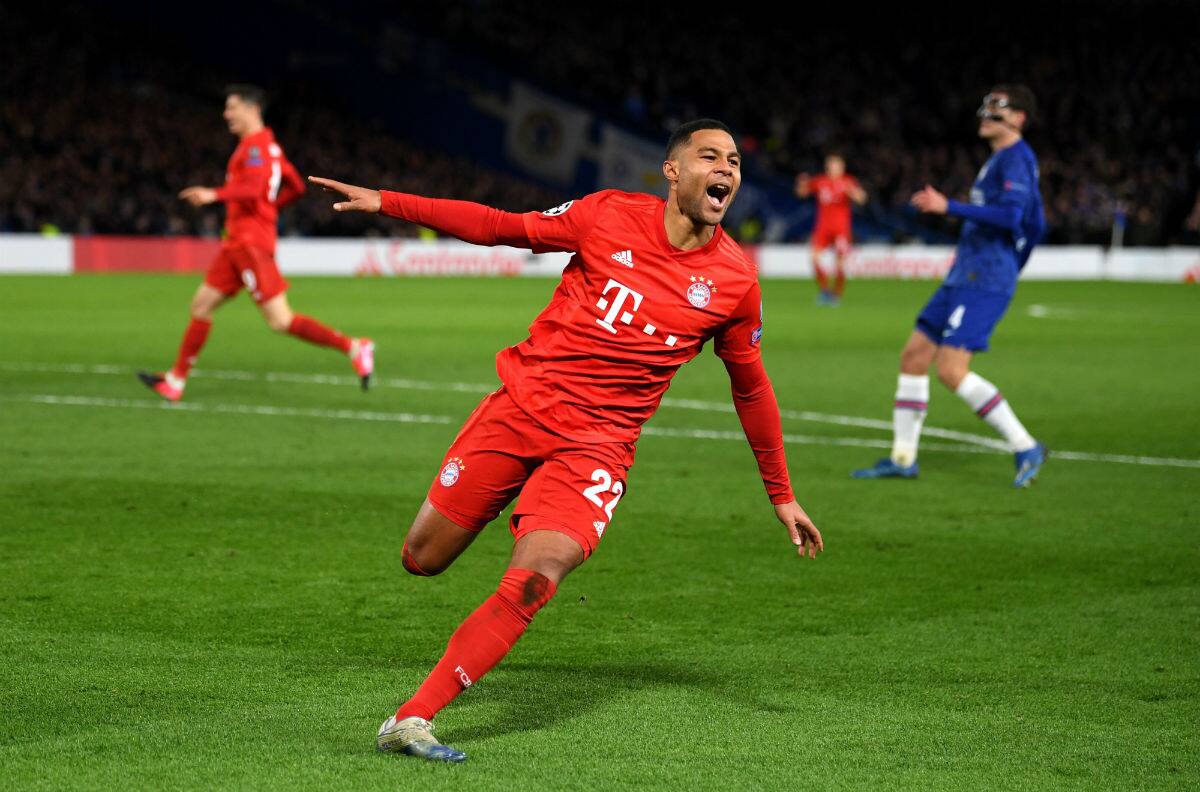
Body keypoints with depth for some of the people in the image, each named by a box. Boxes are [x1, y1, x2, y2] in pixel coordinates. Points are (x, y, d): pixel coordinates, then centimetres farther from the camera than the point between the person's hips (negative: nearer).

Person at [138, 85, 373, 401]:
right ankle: (176, 380, 15)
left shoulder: (255, 146, -12)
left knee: (280, 321, -12)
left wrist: (215, 195, -33)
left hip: (251, 242, -10)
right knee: (201, 306, 10)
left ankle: (353, 348, -10)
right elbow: (296, 187, 24)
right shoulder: (268, 145, 18)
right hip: (237, 243, 10)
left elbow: (253, 189, -27)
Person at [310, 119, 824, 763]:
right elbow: (503, 227, 7)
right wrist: (385, 202, 3)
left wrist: (781, 496, 17)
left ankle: (411, 719, -20)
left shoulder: (736, 283, 0)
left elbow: (751, 389, 13)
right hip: (522, 402, 1)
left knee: (532, 583, -24)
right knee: (421, 560, 6)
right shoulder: (610, 215, -2)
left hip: (596, 444, -1)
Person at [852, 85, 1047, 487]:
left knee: (951, 370, -17)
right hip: (964, 279, 10)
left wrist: (949, 207, -26)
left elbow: (1010, 215, -26)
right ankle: (902, 458, 15)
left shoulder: (1016, 158, -11)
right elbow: (1034, 226, 26)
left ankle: (1026, 448, -11)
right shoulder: (1001, 159, 20)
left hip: (984, 283, -10)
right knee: (914, 355, 9)